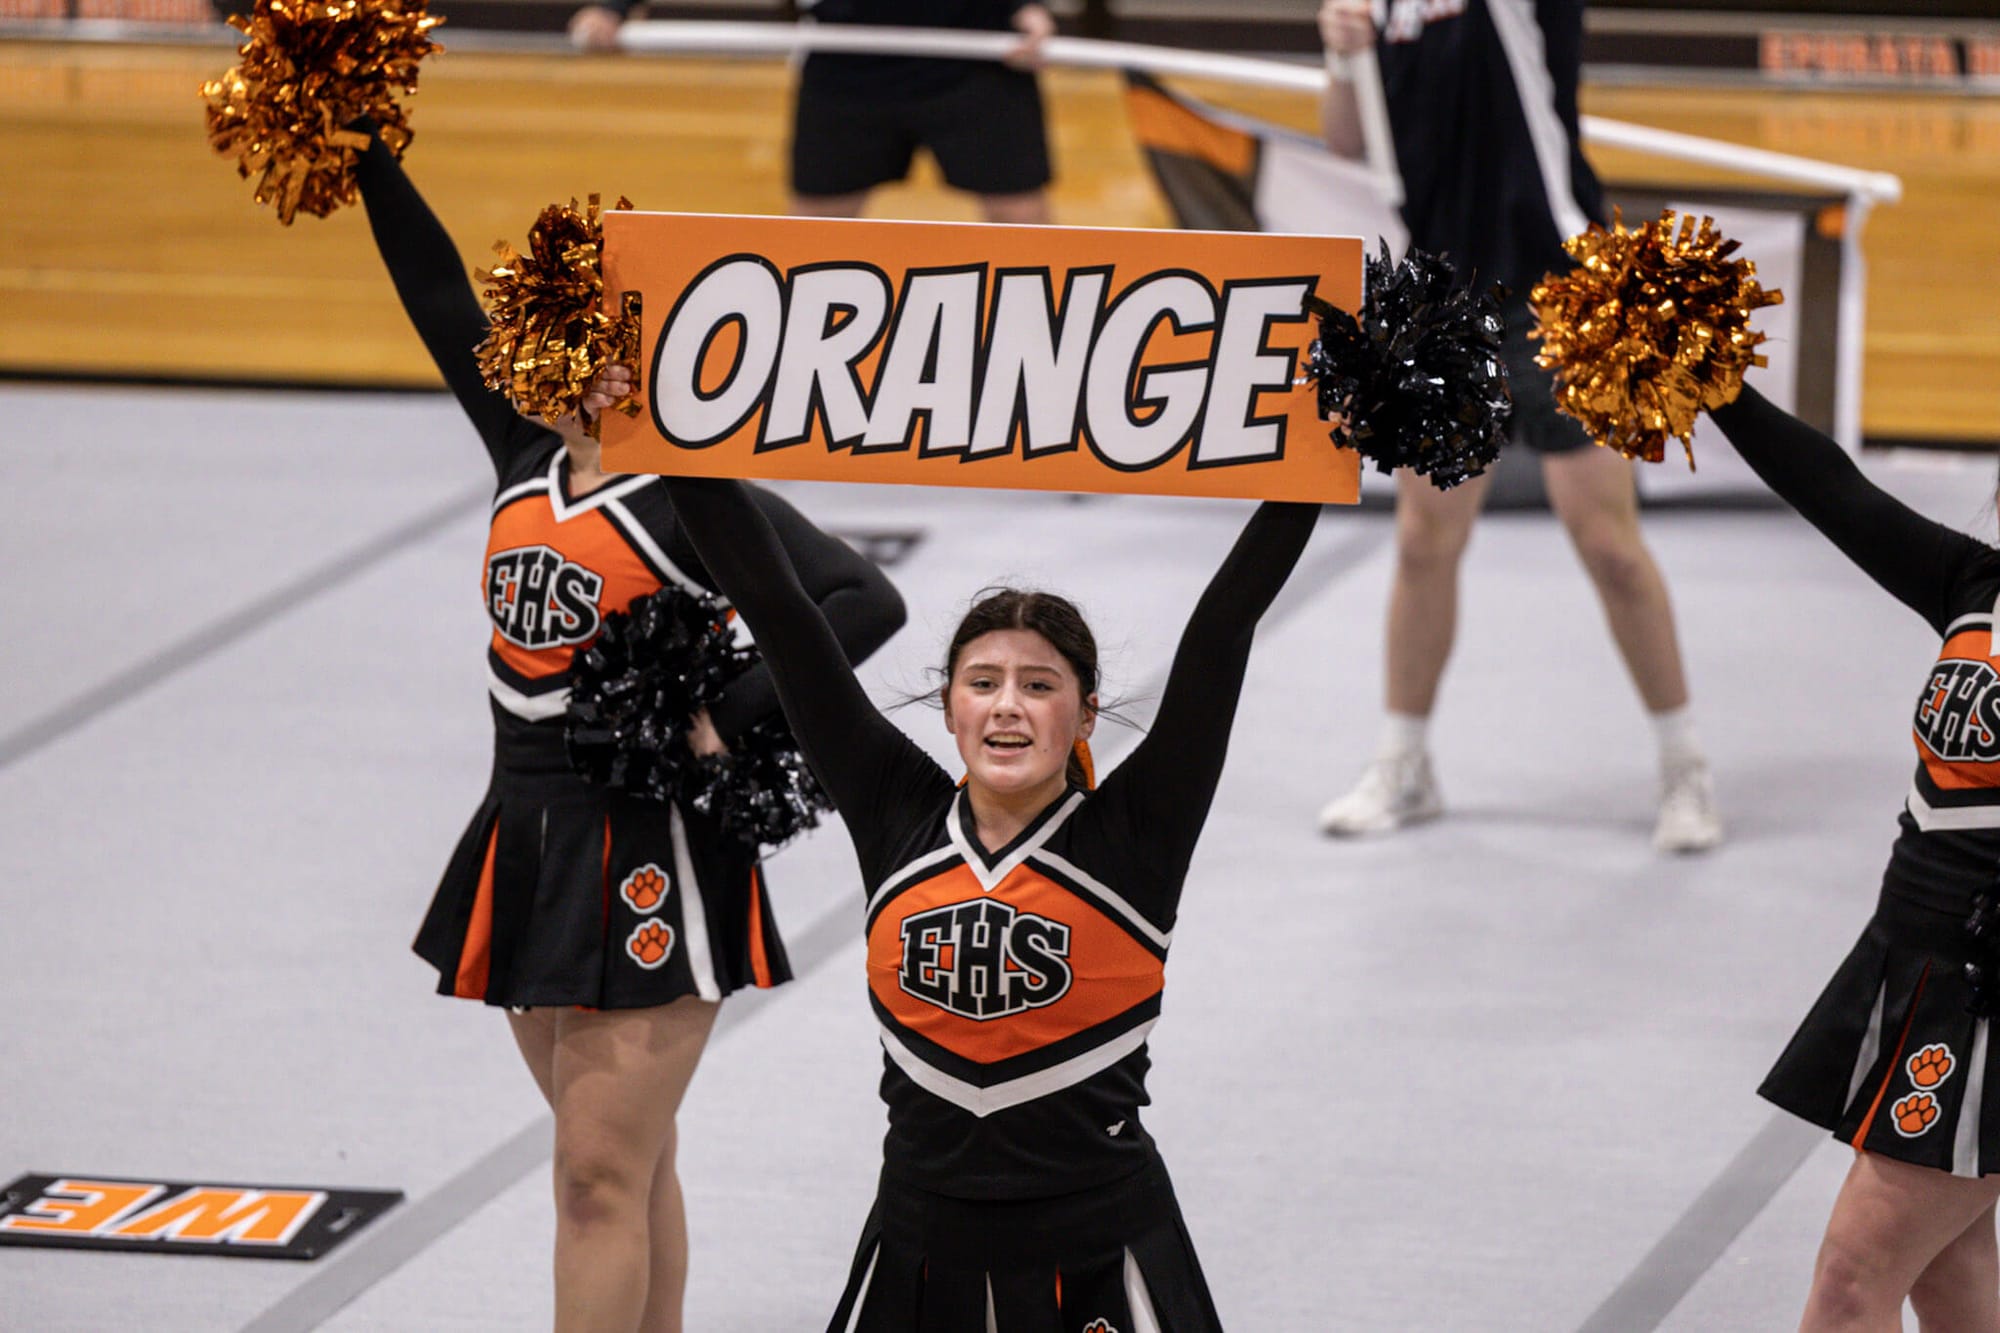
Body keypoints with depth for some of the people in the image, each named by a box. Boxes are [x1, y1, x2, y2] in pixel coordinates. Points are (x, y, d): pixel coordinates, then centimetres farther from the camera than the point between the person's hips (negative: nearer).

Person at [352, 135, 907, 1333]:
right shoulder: (530, 456, 6)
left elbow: (867, 602, -22)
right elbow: (440, 298, 6)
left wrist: (726, 719, -24)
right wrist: (367, 153, 2)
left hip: (648, 862, -7)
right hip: (529, 839, 7)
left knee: (603, 1172, -7)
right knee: (628, 1161, 15)